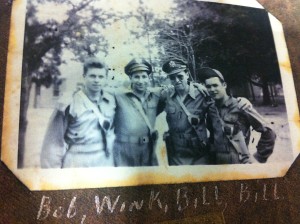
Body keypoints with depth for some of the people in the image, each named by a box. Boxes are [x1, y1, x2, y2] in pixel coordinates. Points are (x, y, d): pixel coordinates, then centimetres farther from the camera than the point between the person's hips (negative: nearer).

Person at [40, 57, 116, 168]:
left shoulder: (111, 101, 1)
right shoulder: (69, 105, -11)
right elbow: (54, 144, -8)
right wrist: (53, 171, -8)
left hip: (105, 163, 4)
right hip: (76, 166, -4)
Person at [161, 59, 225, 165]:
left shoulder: (202, 96, -8)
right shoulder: (167, 99, -2)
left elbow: (216, 126, -4)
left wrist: (218, 153, -4)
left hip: (200, 156, -1)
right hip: (176, 158, 2)